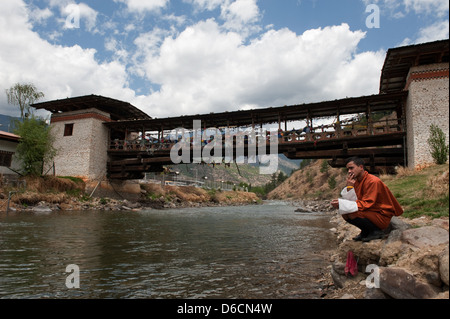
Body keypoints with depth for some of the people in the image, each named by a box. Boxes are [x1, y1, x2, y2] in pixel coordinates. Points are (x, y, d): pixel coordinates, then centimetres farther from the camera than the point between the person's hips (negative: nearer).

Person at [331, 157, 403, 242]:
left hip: (382, 216, -8)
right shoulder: (356, 181, 4)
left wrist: (341, 203, -30)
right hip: (369, 212, 8)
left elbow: (366, 204, -25)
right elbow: (350, 201, -3)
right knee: (344, 214, -3)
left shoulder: (373, 181, -20)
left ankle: (376, 231, -5)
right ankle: (365, 232, 11)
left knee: (352, 214, -27)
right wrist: (349, 186, -19)